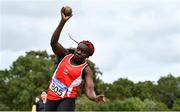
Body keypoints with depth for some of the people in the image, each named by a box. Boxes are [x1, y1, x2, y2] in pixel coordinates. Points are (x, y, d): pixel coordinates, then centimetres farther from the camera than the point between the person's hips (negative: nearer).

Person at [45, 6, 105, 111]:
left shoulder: (86, 70, -6)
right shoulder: (65, 56, 4)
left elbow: (89, 90, -18)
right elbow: (53, 42, -11)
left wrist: (95, 97, -43)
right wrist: (63, 21, -22)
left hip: (67, 100, -5)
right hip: (51, 98, 5)